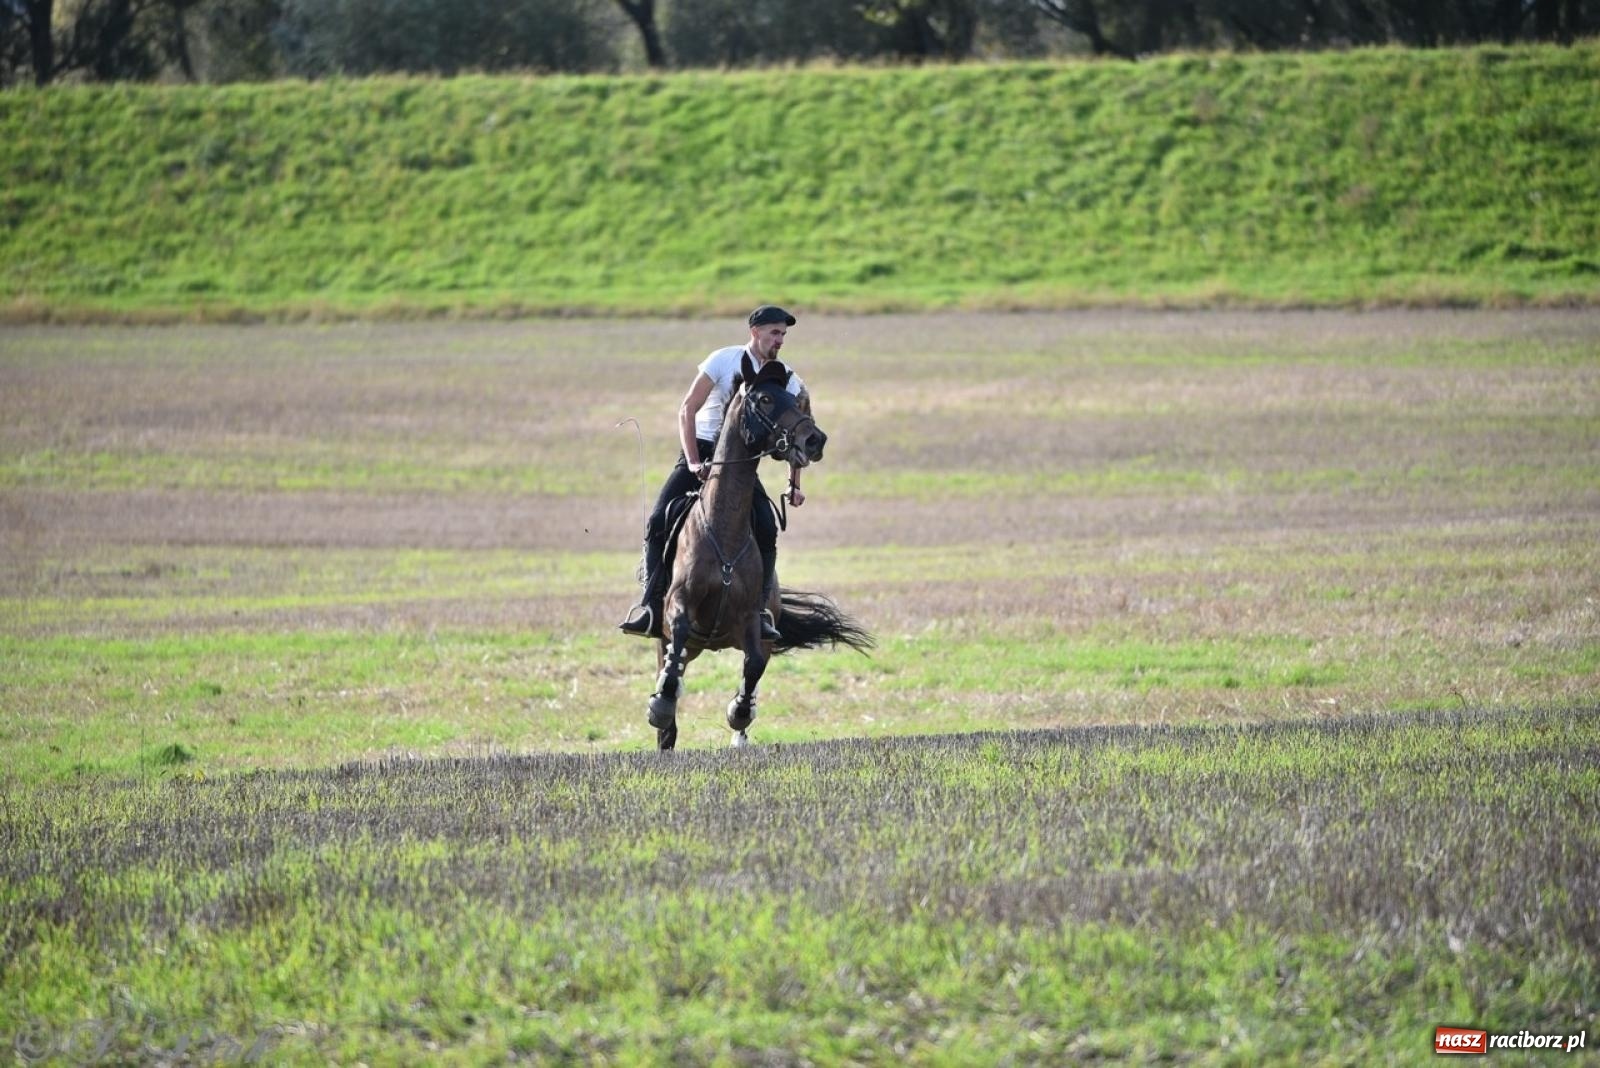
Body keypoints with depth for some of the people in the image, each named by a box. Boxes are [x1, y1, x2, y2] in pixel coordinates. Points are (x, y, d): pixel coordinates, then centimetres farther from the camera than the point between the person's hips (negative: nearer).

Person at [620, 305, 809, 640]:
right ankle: (650, 607, -16)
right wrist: (694, 463, -21)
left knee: (766, 528, -20)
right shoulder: (724, 361, -9)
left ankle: (759, 611, -11)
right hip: (702, 450, -2)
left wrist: (794, 484, 2)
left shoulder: (785, 379, 0)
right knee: (659, 521, -18)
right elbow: (687, 410, -12)